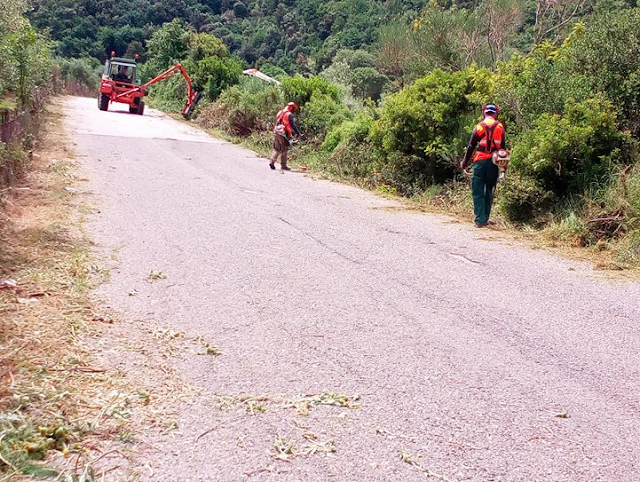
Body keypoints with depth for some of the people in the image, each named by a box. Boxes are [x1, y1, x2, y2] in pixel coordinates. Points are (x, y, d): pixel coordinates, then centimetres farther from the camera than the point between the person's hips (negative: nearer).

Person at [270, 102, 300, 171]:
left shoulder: (280, 112, 16)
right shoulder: (289, 114, -8)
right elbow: (293, 125, -11)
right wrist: (298, 133, -1)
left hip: (276, 133, 7)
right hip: (283, 134, -7)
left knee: (276, 149, 13)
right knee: (284, 150, 3)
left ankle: (272, 162, -1)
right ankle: (283, 165, 6)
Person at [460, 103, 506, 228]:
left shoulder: (479, 126, 0)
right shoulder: (500, 127, 5)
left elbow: (471, 146, 1)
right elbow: (503, 147, 6)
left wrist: (465, 162, 10)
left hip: (480, 161, -2)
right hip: (494, 162, 2)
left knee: (478, 192, 2)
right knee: (489, 192, 13)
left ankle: (480, 220, -4)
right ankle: (485, 219, 15)